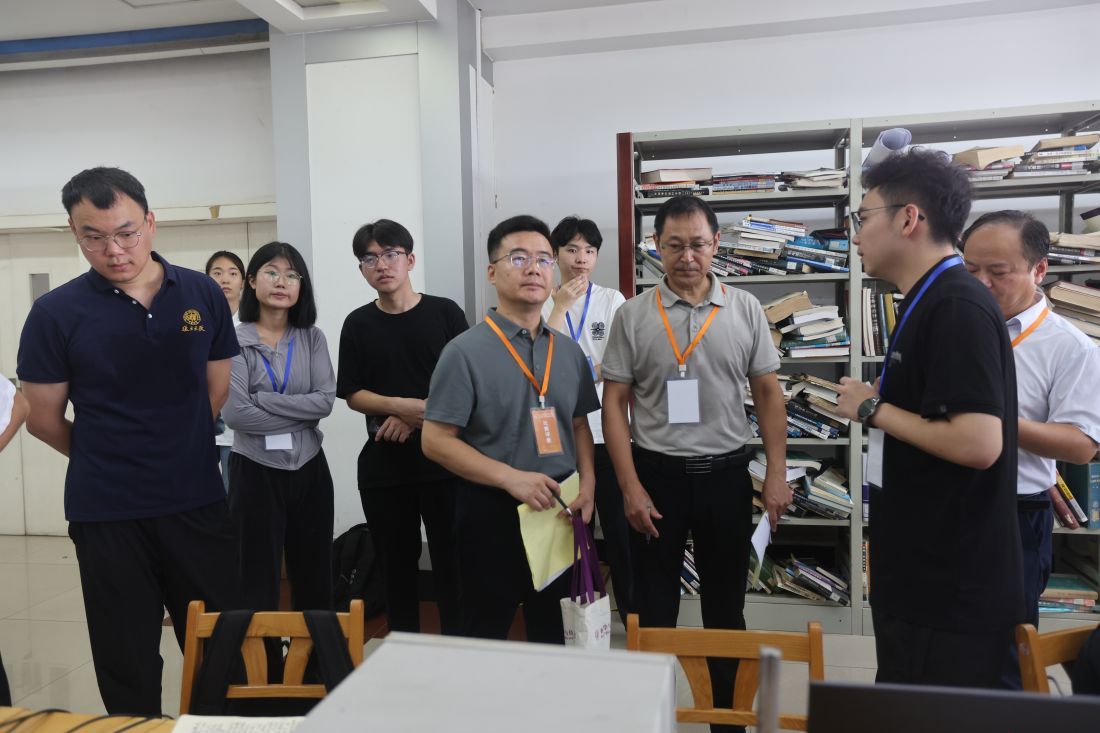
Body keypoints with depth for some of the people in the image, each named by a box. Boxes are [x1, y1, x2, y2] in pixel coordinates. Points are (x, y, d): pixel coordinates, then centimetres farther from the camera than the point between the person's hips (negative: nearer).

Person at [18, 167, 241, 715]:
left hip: (199, 502, 2)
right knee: (127, 668, 13)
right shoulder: (55, 313, -7)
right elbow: (43, 419, 2)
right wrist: (106, 462, 12)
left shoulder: (204, 295, -1)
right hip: (106, 513, -1)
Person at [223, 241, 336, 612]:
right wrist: (299, 414, -12)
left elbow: (325, 400, -10)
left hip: (309, 469, 3)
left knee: (315, 580, 15)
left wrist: (263, 401, -15)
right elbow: (234, 413, -17)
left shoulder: (312, 338, 3)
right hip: (256, 471, -3)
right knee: (258, 584, 7)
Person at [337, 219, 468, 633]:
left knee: (451, 563, 1)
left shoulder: (446, 313, 0)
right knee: (396, 567, 11)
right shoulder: (358, 324, 7)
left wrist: (416, 419, -13)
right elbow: (353, 395, 5)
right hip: (383, 462, 2)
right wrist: (403, 406, -14)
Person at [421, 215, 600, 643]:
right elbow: (436, 441, -13)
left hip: (562, 511, 5)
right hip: (493, 513, -5)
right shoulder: (466, 351, -11)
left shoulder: (569, 352, 7)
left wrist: (587, 484, -2)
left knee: (557, 636, 18)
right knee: (485, 636, 11)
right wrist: (512, 478, -20)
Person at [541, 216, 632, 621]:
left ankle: (631, 609, 20)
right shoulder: (542, 303, 2)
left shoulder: (612, 300, 3)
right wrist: (560, 306, -13)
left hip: (606, 427, 0)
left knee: (617, 522, 6)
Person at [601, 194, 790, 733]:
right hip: (656, 473, -1)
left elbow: (768, 392, 5)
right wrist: (630, 487, -9)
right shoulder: (632, 316, -3)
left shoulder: (745, 309, 1)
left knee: (725, 605, 15)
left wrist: (776, 474, -2)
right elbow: (615, 404, -3)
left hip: (726, 472, 1)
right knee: (654, 608, 10)